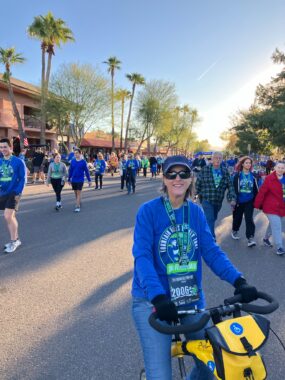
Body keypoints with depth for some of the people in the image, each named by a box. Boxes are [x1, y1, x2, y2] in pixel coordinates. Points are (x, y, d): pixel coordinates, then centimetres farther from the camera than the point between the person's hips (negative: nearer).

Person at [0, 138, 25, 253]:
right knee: (11, 216, 13)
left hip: (13, 193, -5)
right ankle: (16, 239, 27)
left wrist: (18, 192, -16)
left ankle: (13, 242, 4)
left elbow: (22, 178, -9)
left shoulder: (18, 162, -7)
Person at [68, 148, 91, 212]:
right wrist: (69, 179, 10)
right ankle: (79, 203, 34)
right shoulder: (72, 161, 1)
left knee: (79, 193, -5)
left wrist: (89, 180, -1)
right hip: (73, 180, 4)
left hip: (80, 180, -3)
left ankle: (77, 206, -2)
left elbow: (86, 171, -3)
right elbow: (70, 171, 7)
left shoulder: (83, 162, -7)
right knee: (75, 193, 14)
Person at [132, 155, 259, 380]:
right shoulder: (149, 210, -12)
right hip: (153, 301, -4)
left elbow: (211, 250, -5)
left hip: (192, 298, 4)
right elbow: (142, 256, -20)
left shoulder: (196, 212, 1)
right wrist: (158, 297, -32)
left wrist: (238, 281, -18)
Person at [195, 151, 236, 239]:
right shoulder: (205, 170, -6)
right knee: (210, 220, -12)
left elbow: (230, 186, 0)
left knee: (213, 219, 19)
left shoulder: (225, 172, 2)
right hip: (207, 200, -4)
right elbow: (198, 184, 1)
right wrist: (195, 195, 4)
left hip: (218, 201, 4)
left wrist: (233, 199, -10)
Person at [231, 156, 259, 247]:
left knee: (249, 219, -6)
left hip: (249, 201, 1)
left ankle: (250, 238, -5)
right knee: (237, 218, 15)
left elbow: (255, 189, 7)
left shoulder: (252, 176, 2)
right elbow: (234, 189, -8)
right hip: (239, 201, -1)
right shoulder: (237, 175, -6)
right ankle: (234, 231, 40)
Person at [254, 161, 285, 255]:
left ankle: (266, 238, 42)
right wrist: (257, 205, -12)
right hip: (271, 207, -6)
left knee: (273, 225, 20)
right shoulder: (269, 178, -15)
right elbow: (262, 192, -14)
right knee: (276, 226, -8)